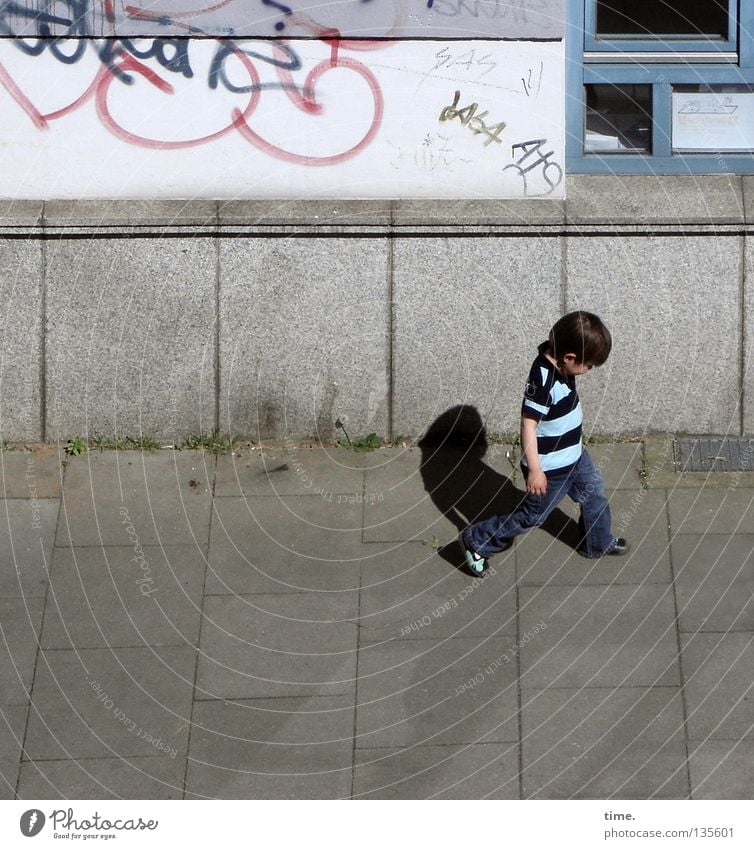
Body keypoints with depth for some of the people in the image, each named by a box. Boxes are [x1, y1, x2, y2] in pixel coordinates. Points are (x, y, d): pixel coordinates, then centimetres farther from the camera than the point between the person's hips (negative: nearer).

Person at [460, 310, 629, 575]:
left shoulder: (556, 360, -8)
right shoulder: (543, 380, -35)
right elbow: (528, 425, -30)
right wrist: (534, 470, -25)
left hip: (574, 456, 9)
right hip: (551, 469, -9)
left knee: (595, 493, 23)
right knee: (532, 514, 8)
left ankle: (598, 543, 47)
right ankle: (475, 540, 23)